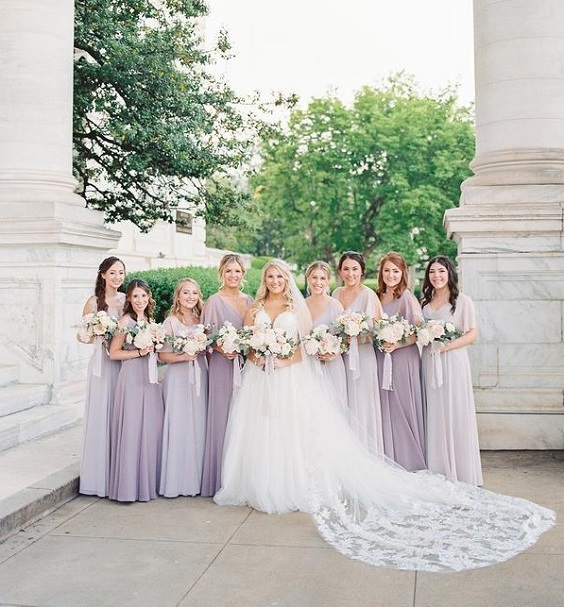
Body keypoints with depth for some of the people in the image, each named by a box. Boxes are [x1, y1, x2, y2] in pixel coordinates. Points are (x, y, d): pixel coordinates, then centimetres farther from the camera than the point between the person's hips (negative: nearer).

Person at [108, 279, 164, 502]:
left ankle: (148, 482, 16)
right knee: (132, 428, -5)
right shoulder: (125, 321, -5)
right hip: (132, 377, -7)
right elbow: (113, 353, -10)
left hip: (150, 378, 7)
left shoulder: (150, 320, 15)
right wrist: (139, 352, -13)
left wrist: (154, 347, 6)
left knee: (152, 427, 6)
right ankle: (129, 485, 4)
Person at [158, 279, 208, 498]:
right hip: (178, 379, -5)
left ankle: (195, 479, 16)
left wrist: (206, 348, 0)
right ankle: (175, 481, 7)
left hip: (200, 379, 5)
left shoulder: (202, 320, 11)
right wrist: (184, 356, -20)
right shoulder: (171, 322, -4)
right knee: (178, 427, -3)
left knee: (198, 426, 6)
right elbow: (162, 355, -8)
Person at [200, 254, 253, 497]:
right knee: (222, 420, -3)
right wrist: (222, 349, -20)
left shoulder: (250, 301, 12)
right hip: (223, 367, -5)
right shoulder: (214, 302, -3)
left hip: (247, 367, 5)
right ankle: (221, 479, 8)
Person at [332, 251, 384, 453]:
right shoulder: (337, 293, 11)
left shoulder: (368, 295, -9)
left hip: (361, 358, -6)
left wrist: (351, 340, -21)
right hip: (340, 358, 6)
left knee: (360, 409, -1)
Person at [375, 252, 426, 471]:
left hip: (404, 359, -6)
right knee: (385, 411, 9)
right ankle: (390, 461, 20)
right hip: (381, 360, 6)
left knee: (403, 409, 0)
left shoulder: (408, 298, -8)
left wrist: (397, 344, -21)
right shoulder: (377, 297, 10)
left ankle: (410, 461, 14)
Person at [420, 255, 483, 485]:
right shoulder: (425, 302, 15)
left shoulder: (462, 301, 0)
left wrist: (446, 346, -17)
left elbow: (472, 334, -7)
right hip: (429, 363, 5)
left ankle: (460, 474, 7)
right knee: (434, 416, 5)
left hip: (452, 362, -4)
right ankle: (438, 473, 12)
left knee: (456, 415, -3)